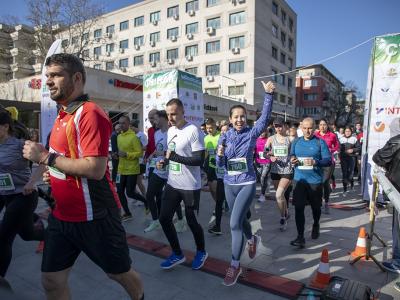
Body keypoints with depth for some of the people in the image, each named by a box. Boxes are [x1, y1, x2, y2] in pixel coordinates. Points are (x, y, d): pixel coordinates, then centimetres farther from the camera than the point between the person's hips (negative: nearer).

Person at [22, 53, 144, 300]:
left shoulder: (90, 113, -19)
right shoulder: (63, 115, 10)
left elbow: (95, 168, -29)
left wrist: (45, 157, -20)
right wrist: (53, 173, 7)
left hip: (93, 217, -8)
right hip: (62, 215, 8)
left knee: (120, 273, 14)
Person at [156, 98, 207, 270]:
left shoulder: (193, 131, -16)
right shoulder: (170, 130, 9)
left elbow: (200, 160, -22)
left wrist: (173, 156, -22)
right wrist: (164, 162, 1)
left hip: (190, 186, -7)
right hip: (172, 184, 7)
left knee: (191, 221, 6)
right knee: (164, 218, 8)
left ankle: (201, 252, 34)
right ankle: (177, 254, 28)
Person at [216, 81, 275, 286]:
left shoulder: (252, 133, -6)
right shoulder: (224, 137, 0)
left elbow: (265, 116, -18)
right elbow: (220, 164, 1)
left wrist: (269, 94, -28)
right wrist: (220, 154, -21)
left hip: (247, 184, -4)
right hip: (229, 184, 4)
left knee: (235, 223, -10)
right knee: (240, 220, 21)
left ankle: (235, 265, 8)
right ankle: (252, 239, 53)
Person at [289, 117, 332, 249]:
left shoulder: (320, 142, -5)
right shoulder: (296, 142, 6)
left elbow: (328, 160, -9)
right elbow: (291, 156, 15)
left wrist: (315, 162, -28)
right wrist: (292, 160, -9)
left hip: (315, 180, -2)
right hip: (299, 179, 2)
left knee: (316, 207, 17)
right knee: (298, 208, -6)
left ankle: (316, 226, 45)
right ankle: (300, 237, 0)